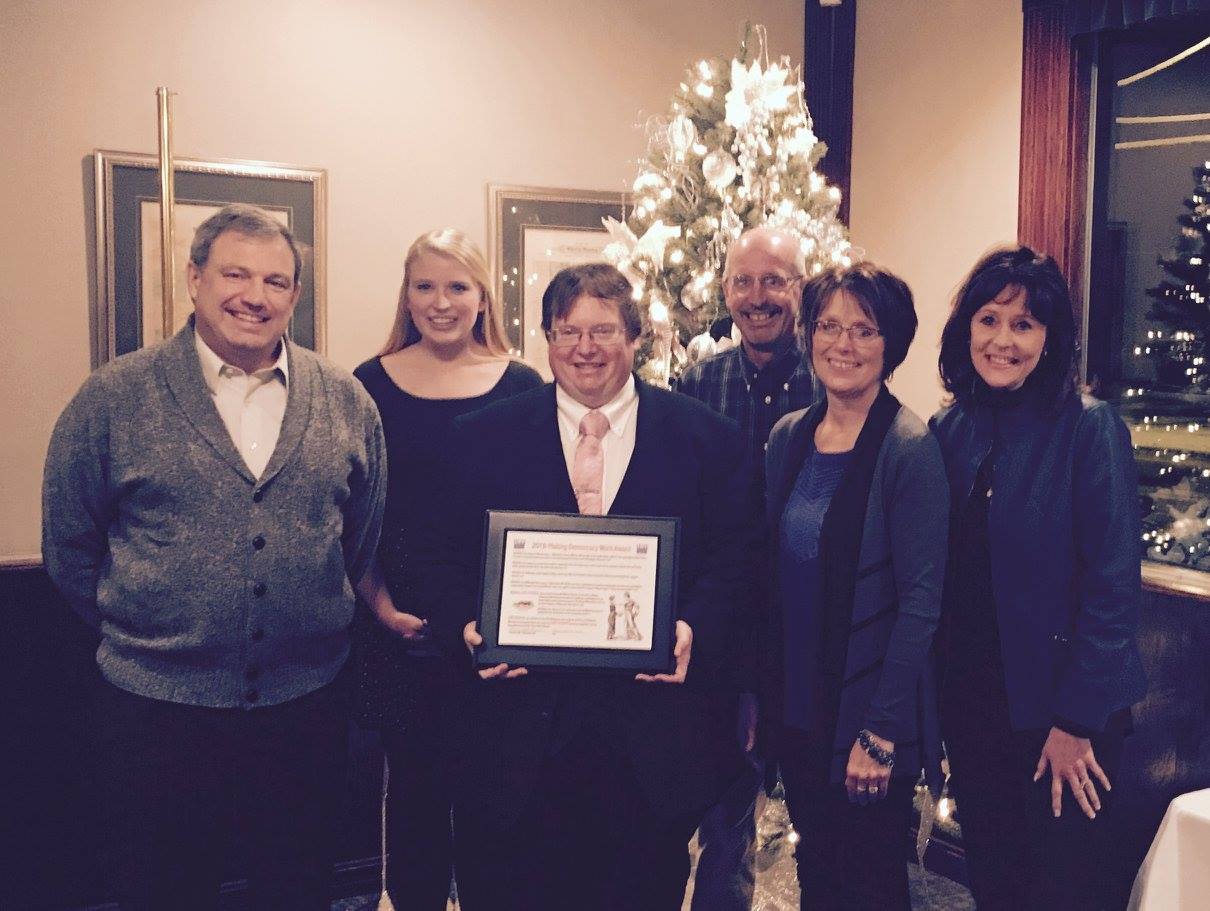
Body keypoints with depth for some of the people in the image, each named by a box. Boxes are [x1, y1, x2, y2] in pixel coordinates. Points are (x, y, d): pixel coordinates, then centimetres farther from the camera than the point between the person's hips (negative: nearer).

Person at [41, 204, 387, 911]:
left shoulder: (348, 401, 0)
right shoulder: (112, 399, -6)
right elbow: (70, 546, 3)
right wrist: (137, 634, 8)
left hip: (309, 706, 2)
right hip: (158, 713, -1)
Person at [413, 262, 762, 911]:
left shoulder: (706, 439, 4)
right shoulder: (485, 437, 6)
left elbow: (736, 558, 2)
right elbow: (448, 559, 5)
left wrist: (697, 627, -15)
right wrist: (468, 623, -13)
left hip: (654, 738, 0)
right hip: (517, 732, 0)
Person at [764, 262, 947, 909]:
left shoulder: (909, 448, -15)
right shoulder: (789, 437, 2)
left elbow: (920, 600, -17)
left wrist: (881, 733, -17)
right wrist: (758, 693, 8)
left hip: (868, 713, -5)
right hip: (794, 704, 5)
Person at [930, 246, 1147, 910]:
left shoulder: (1090, 429, -13)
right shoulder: (949, 431, 1)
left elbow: (1113, 584, -14)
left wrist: (1076, 720, -14)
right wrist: (937, 693, 2)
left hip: (1062, 706, -4)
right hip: (970, 699, 4)